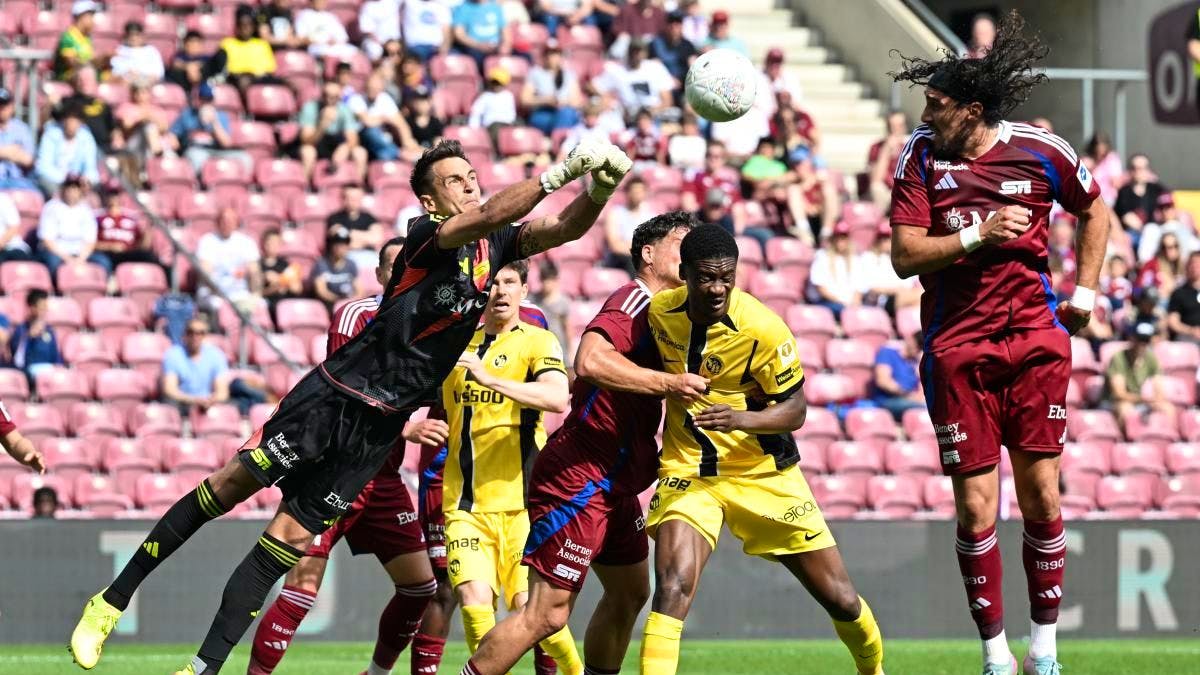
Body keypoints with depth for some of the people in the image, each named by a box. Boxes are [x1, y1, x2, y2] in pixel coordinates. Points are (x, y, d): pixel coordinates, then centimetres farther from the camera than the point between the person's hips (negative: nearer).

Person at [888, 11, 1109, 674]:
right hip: (957, 348, 0)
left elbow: (1095, 212, 17)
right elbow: (905, 255, -6)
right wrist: (978, 233, -17)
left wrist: (1084, 290, 10)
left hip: (1035, 339, 0)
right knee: (975, 508, -3)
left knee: (1041, 497, 1)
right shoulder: (922, 155, -2)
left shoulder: (1040, 152, -2)